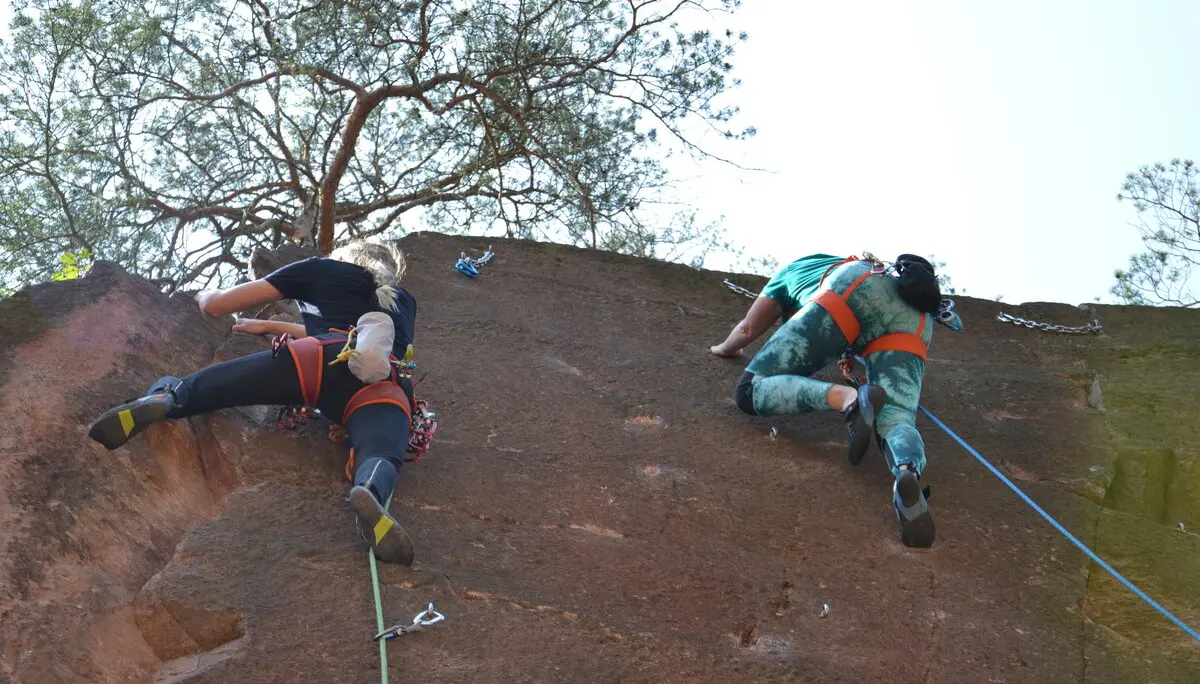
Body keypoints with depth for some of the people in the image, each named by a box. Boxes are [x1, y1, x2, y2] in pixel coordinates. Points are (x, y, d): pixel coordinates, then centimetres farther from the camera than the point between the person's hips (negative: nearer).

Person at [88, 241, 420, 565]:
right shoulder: (405, 301, 41)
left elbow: (215, 305, 32)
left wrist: (204, 294, 55)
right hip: (384, 387, 2)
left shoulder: (323, 268, 31)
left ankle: (163, 397, -30)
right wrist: (273, 327, 56)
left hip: (319, 358, -1)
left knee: (185, 391, 4)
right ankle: (371, 492, -58)